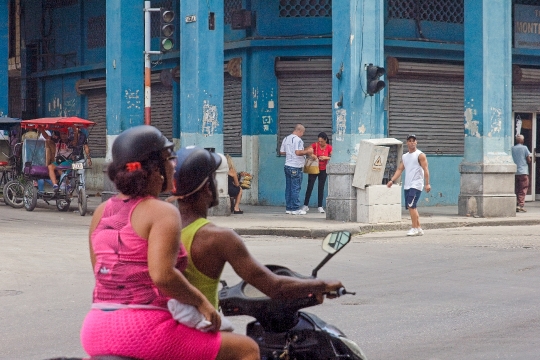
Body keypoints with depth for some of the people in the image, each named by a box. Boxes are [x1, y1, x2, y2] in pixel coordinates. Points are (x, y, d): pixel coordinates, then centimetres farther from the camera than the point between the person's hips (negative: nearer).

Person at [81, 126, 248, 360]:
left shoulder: (101, 213, 12)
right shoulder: (163, 213, -9)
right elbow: (162, 275, -23)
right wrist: (201, 302, -11)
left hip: (96, 331, 8)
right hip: (144, 330, -7)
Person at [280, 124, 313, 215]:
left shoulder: (286, 139, 12)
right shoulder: (298, 140, -14)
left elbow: (282, 152, 16)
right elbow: (298, 152, -24)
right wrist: (307, 151, -10)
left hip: (287, 166, 8)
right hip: (296, 167, -8)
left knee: (288, 188, 10)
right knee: (296, 188, -4)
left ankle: (288, 208, 13)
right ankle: (295, 209, -3)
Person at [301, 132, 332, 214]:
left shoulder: (329, 147, -5)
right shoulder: (315, 145, -10)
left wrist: (326, 157, -22)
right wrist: (311, 154, -35)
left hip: (323, 170, 1)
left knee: (321, 188, 5)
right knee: (310, 187, -4)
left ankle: (320, 206, 10)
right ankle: (305, 205, 2)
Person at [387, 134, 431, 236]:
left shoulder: (420, 155, -3)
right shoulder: (404, 157, 17)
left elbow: (425, 169, -8)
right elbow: (399, 169, 13)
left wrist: (427, 183, -17)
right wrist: (392, 180, 0)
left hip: (416, 185, -7)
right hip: (407, 185, 7)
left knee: (411, 206, -16)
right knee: (411, 207, 7)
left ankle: (415, 228, -12)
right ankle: (419, 228, 14)